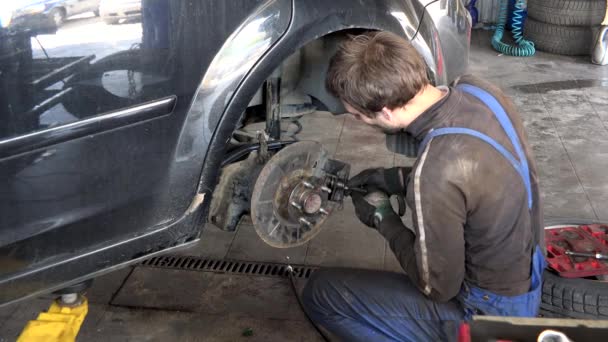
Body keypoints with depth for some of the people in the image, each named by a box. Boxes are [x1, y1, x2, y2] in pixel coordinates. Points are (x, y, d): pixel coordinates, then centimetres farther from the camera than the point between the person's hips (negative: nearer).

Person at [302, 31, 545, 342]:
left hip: (488, 313, -8)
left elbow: (439, 288, -20)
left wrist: (382, 219, -8)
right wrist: (399, 179, 3)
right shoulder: (475, 89, -11)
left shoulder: (435, 172, -35)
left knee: (321, 293, -4)